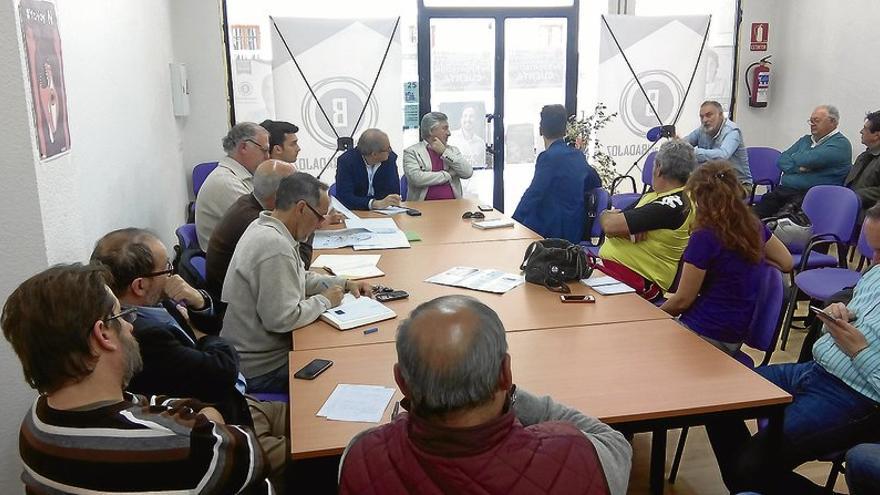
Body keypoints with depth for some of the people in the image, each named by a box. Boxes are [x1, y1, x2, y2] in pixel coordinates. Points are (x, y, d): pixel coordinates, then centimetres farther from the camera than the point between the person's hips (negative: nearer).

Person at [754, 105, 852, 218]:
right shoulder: (806, 140, 26)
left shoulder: (840, 143, 1)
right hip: (784, 190, 6)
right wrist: (797, 168, -6)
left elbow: (809, 159, -14)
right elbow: (781, 161, 15)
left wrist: (793, 158, 8)